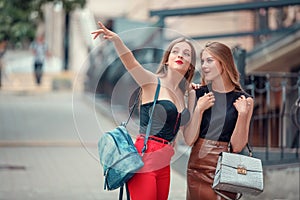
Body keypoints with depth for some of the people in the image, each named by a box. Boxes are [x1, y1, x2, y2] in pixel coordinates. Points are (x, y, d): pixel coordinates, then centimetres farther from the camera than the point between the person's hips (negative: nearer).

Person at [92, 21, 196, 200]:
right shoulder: (153, 82, -3)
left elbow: (186, 133, 23)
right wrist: (117, 40, -38)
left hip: (164, 163, 7)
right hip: (144, 157, -7)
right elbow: (130, 62, -20)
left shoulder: (183, 94, 16)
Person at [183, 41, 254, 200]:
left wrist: (242, 114, -17)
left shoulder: (244, 100, -2)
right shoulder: (197, 94, 1)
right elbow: (189, 140, -4)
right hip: (198, 167, 1)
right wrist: (199, 109, -15)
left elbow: (237, 146, -6)